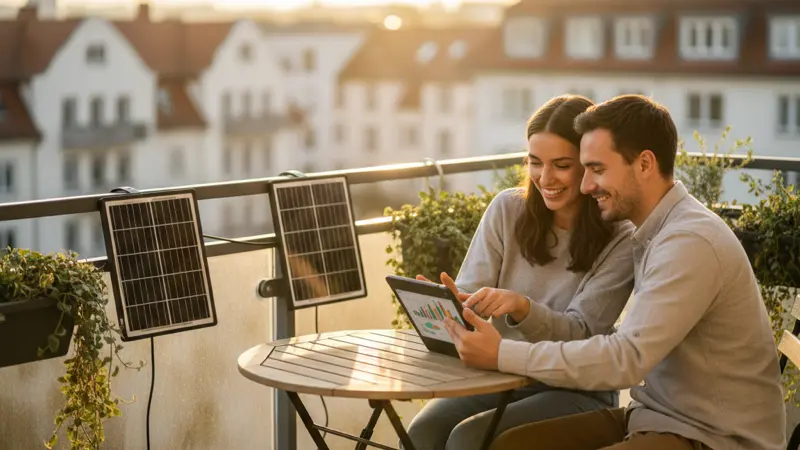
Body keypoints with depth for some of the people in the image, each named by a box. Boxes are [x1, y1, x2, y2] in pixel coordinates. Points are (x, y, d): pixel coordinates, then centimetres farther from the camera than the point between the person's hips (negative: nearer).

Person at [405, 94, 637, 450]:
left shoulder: (621, 238, -10)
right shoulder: (507, 208, 1)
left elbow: (581, 333, -15)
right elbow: (470, 293, -2)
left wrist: (522, 308, -35)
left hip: (576, 391, -3)